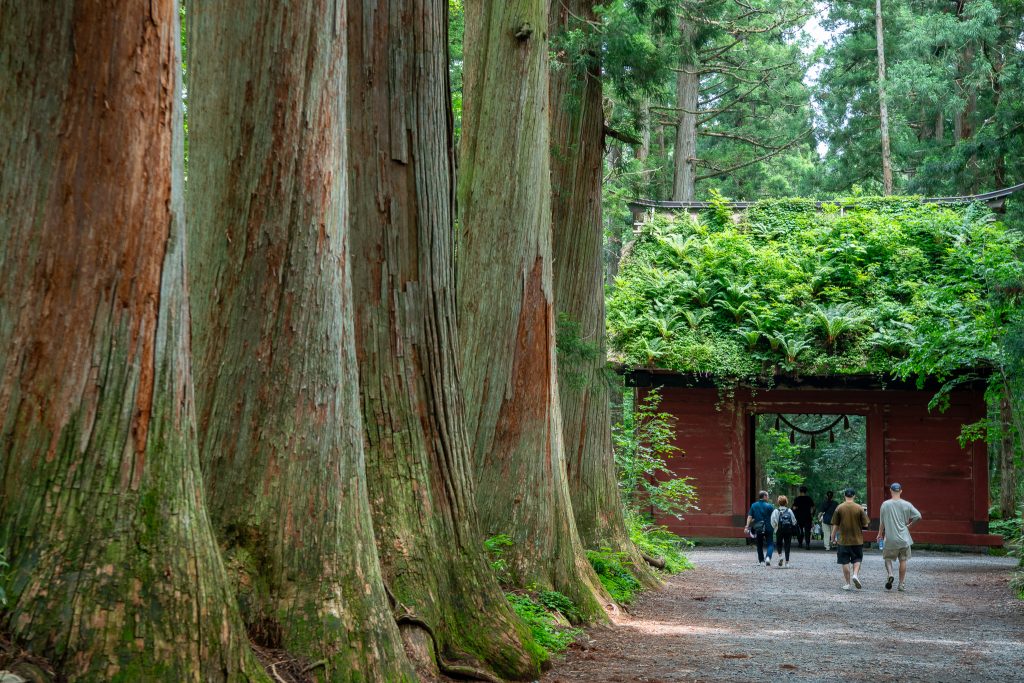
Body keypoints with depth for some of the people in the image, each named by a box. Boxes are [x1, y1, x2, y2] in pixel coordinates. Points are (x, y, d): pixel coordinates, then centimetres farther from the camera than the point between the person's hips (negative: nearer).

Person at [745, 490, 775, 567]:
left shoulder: (753, 505, 2)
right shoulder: (769, 506, -7)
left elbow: (750, 517, -3)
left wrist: (747, 526, -4)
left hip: (758, 529, 3)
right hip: (768, 528, -3)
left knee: (759, 545, 17)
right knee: (770, 544, 2)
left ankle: (761, 560, 21)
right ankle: (768, 557, -22)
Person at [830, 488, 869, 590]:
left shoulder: (839, 508, -5)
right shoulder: (859, 508, -6)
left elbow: (835, 525, -2)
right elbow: (865, 524, -2)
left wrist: (833, 537, 9)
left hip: (843, 540, 0)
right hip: (857, 539, 0)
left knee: (845, 562, 6)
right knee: (857, 559, 13)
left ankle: (847, 583, 8)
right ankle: (855, 575, -11)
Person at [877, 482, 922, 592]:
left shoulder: (885, 504, -5)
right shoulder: (906, 504, -3)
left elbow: (882, 522, 0)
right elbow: (918, 516, -5)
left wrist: (880, 534, 13)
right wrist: (909, 524, 9)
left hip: (890, 538, -1)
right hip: (903, 537, 1)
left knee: (887, 558, 14)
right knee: (903, 560, 9)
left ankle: (889, 574, -12)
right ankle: (902, 584, 11)